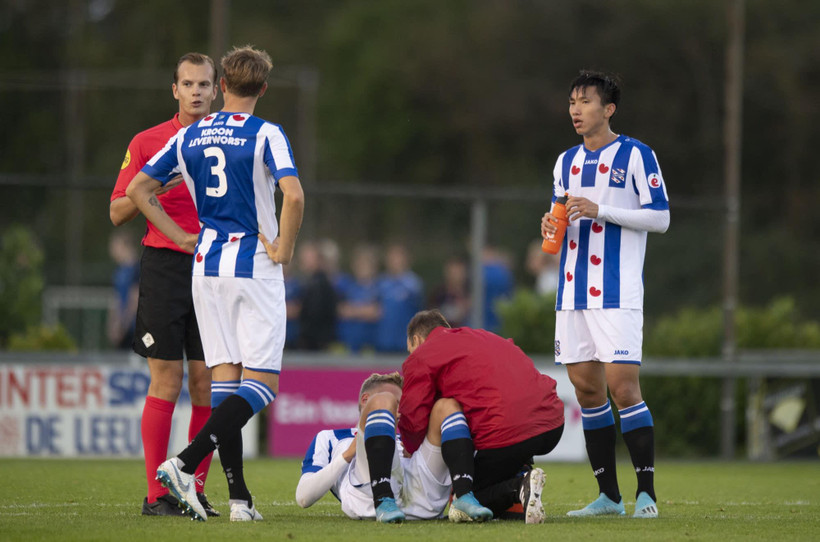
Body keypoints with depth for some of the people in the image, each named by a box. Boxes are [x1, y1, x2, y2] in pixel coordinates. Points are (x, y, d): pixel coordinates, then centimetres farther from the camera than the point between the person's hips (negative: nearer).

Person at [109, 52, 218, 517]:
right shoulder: (148, 143, 5)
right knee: (166, 382, -6)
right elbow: (118, 213, 5)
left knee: (207, 385, 0)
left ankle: (196, 488, 7)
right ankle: (157, 494, -3)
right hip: (165, 265, -2)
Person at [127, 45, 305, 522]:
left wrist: (181, 236, 14)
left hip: (206, 267, 6)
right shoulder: (266, 135, -8)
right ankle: (185, 464, -21)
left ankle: (239, 496, 2)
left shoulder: (190, 137, 8)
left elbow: (139, 189, 11)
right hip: (254, 265, -5)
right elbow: (294, 195, -22)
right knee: (262, 383, -3)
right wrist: (284, 248, -8)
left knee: (225, 376, 8)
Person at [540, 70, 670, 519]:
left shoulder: (635, 155, -4)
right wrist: (552, 224, 0)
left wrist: (600, 210, -16)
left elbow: (660, 217, -8)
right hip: (573, 293, 7)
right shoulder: (567, 162, 16)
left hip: (618, 294, -7)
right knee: (586, 389, 5)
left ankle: (646, 493, -7)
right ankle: (608, 495, 11)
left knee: (622, 386, -13)